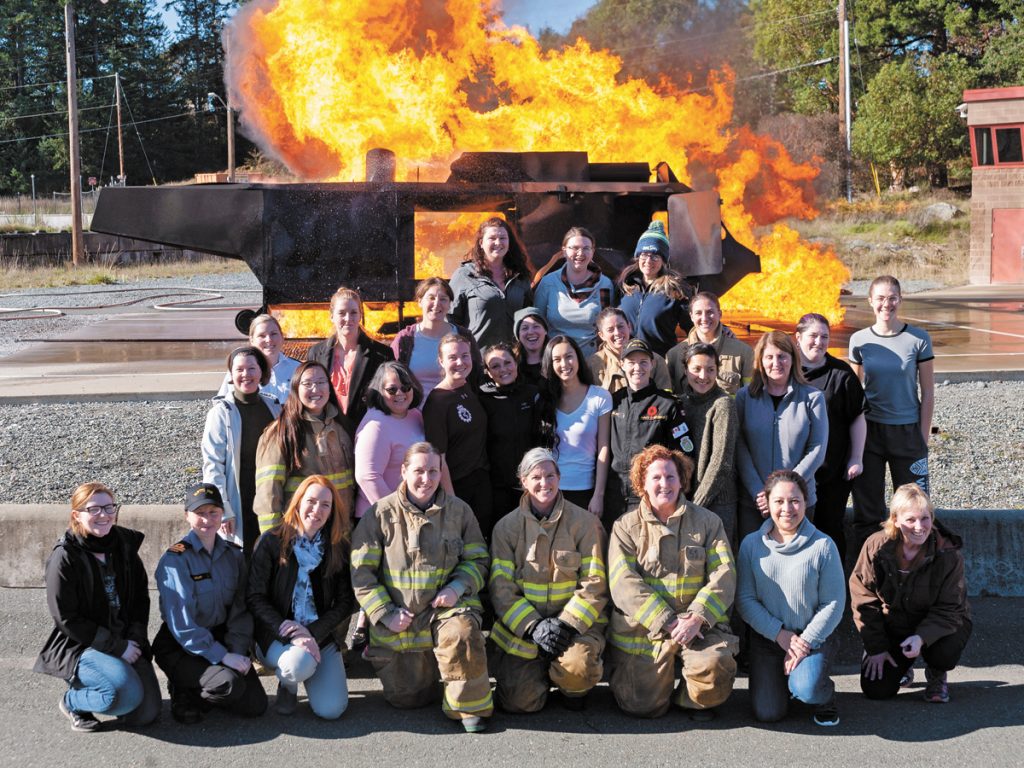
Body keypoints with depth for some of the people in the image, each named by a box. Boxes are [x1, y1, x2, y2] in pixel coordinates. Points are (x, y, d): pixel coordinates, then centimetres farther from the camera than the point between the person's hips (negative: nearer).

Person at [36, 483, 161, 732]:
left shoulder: (125, 544, 3)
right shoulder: (65, 557, -13)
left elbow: (141, 596, 10)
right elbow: (66, 619, -14)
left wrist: (135, 640, -6)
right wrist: (117, 647, -16)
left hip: (126, 643, 6)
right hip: (79, 646, -6)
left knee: (146, 713, -2)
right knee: (128, 695, -29)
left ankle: (89, 684, 24)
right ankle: (72, 700, 1)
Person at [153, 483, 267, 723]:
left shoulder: (234, 555, 3)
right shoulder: (174, 559, -14)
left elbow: (240, 610, 2)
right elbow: (182, 624, -20)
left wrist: (237, 651, -14)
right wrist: (223, 656, -24)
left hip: (221, 638, 6)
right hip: (180, 647, -6)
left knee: (255, 706, -7)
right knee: (229, 683, -31)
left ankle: (196, 694, 16)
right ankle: (183, 691, 0)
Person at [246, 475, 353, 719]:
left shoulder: (338, 548, 3)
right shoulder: (272, 542, -6)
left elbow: (345, 602, 2)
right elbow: (255, 598, -9)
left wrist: (313, 633, -14)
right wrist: (291, 635, -21)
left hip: (321, 636, 3)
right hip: (276, 637, -3)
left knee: (331, 709, -15)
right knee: (301, 663, -36)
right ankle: (287, 685, 3)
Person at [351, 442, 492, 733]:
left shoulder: (458, 510, 2)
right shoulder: (380, 514, -4)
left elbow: (478, 560, 8)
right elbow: (361, 573, -3)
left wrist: (457, 587, -12)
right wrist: (386, 615, -12)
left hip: (445, 608, 0)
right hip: (398, 621, 0)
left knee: (461, 632, -35)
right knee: (405, 698, 1)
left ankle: (469, 706, -14)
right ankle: (424, 665, 36)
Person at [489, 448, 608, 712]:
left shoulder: (584, 522, 0)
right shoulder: (507, 527, 3)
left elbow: (595, 583, -4)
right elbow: (501, 587, -2)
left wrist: (567, 622, -17)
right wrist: (532, 626, -16)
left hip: (576, 622, -1)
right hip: (521, 623, 1)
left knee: (577, 669, -31)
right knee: (519, 701, -14)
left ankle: (574, 689, 6)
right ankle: (540, 671, 21)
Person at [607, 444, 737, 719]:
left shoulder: (707, 522, 8)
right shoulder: (625, 527, 4)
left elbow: (723, 574, -1)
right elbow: (624, 584, -7)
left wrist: (696, 618, -16)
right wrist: (668, 622, -17)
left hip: (699, 625, 1)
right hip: (643, 629, -1)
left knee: (716, 669, -28)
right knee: (642, 706, -9)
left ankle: (691, 699, 7)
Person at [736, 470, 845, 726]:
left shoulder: (823, 545, -6)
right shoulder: (752, 544, -2)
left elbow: (834, 604, -7)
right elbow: (744, 599, -5)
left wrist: (805, 642, -14)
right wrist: (779, 634, -14)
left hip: (814, 637, -2)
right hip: (767, 637, 2)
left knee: (806, 690, -29)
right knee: (767, 713, -10)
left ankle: (825, 695, 9)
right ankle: (783, 680, 25)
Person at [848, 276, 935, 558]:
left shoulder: (919, 339, -4)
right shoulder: (859, 340, 1)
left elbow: (927, 392, 0)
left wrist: (923, 438, -3)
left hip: (907, 431, -1)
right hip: (869, 431, 1)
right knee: (867, 509, 7)